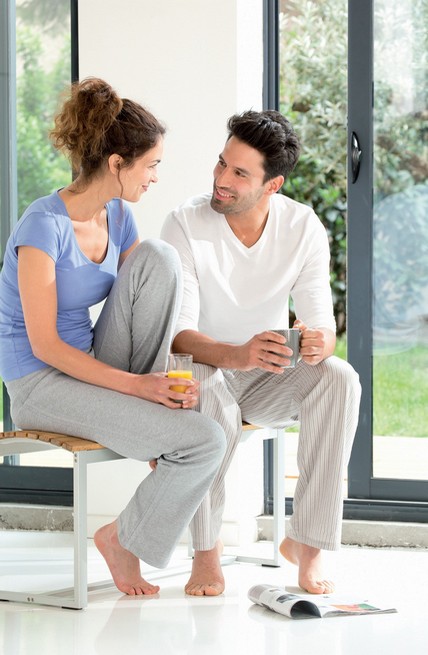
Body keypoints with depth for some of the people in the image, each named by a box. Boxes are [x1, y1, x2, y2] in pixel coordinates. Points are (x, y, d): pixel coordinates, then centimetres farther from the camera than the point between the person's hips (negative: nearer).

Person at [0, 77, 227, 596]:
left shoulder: (118, 217, 4)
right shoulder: (45, 226, -19)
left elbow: (148, 310, 9)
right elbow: (44, 345, -21)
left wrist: (157, 377, -11)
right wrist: (135, 385, -26)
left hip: (96, 366, 7)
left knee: (158, 257, -16)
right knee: (205, 441, -22)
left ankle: (154, 412, -7)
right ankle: (121, 538, 1)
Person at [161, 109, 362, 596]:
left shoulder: (303, 227, -8)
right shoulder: (186, 224, -17)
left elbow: (321, 321, -11)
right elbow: (178, 333, -24)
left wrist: (318, 342, -38)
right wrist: (236, 355, -45)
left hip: (268, 377, 3)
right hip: (203, 369, -3)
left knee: (339, 378, -28)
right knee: (213, 405, -38)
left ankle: (307, 543, -23)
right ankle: (206, 551, -20)